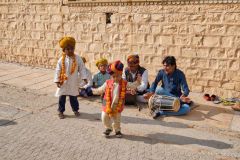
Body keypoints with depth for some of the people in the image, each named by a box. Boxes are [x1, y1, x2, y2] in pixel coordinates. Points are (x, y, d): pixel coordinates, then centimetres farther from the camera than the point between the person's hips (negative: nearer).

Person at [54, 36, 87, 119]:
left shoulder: (78, 58, -7)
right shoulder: (62, 59, -7)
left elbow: (82, 68, -1)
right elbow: (58, 70, -1)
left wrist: (84, 78, -6)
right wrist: (57, 80, -4)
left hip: (73, 82, 0)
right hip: (63, 82, 0)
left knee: (73, 96, 12)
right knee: (62, 96, 7)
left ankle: (75, 109, 31)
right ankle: (61, 110, 24)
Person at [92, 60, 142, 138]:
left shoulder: (124, 83, -1)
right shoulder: (108, 83, 1)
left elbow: (132, 86, -1)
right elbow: (101, 90, 12)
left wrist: (138, 82, -16)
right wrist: (94, 91, 13)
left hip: (118, 105, -1)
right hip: (107, 104, 1)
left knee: (117, 119, 9)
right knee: (104, 117, 4)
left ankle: (117, 130, 32)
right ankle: (108, 128, 27)